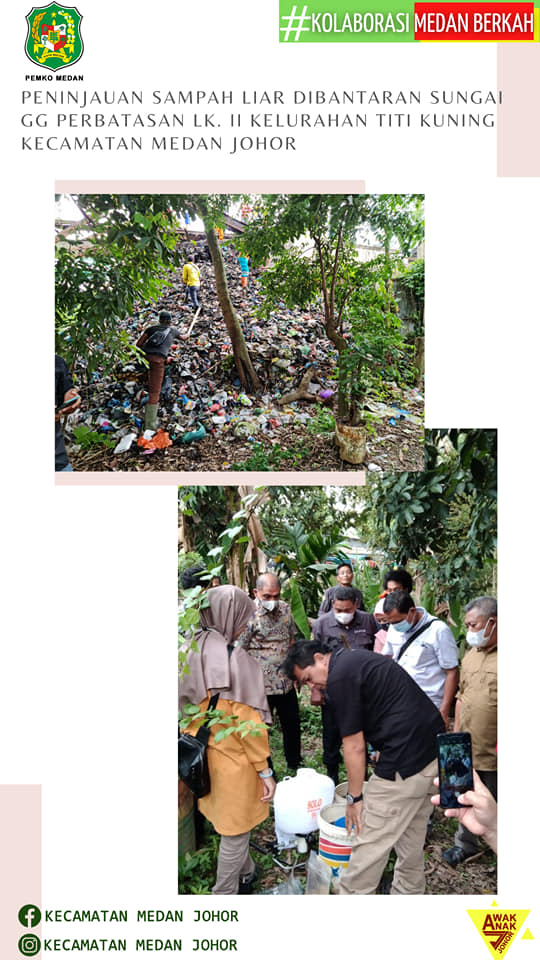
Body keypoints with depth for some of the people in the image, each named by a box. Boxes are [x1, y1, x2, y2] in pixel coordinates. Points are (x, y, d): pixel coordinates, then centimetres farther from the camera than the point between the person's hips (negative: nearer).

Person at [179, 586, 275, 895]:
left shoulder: (193, 652, -4)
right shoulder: (235, 658, -24)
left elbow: (186, 706, 5)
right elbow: (247, 720, -21)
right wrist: (264, 770, -12)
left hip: (204, 753, 7)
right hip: (234, 760, -7)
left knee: (234, 823, 27)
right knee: (235, 831, 11)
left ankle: (246, 874, 47)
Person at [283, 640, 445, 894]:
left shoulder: (339, 678, -12)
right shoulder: (357, 659, 16)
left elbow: (355, 747, -10)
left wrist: (355, 797, 0)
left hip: (406, 759, -10)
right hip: (434, 749, 10)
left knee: (370, 842, 4)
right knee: (412, 833, 24)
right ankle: (409, 890, 37)